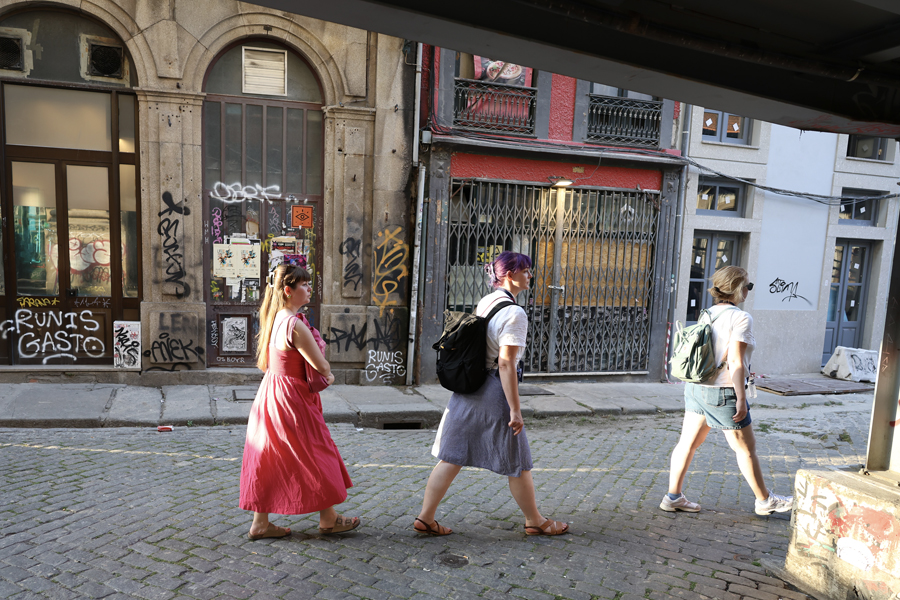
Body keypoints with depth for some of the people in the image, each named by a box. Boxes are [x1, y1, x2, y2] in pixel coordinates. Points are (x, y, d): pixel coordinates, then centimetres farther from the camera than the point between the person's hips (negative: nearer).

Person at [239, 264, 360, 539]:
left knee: (268, 459, 14)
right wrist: (327, 376, 3)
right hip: (292, 400, -9)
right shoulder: (295, 325, -25)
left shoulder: (275, 318, 5)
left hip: (270, 393, 9)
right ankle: (328, 519, 23)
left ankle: (260, 523, 24)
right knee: (316, 456, 7)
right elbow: (322, 367, -23)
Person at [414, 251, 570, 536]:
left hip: (467, 391, 8)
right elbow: (506, 364, -22)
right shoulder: (514, 314, -17)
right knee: (517, 463, 10)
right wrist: (515, 410, -19)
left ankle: (425, 518, 17)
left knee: (451, 458, 12)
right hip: (494, 393, -8)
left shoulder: (484, 303, 9)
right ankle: (535, 521, 28)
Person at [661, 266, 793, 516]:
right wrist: (741, 399, -17)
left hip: (696, 388, 7)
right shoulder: (740, 318, -16)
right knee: (746, 449, 10)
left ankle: (673, 496, 16)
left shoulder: (708, 314, 6)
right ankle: (765, 500, 28)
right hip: (723, 392, -7)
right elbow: (735, 362, -20)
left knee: (687, 443, 11)